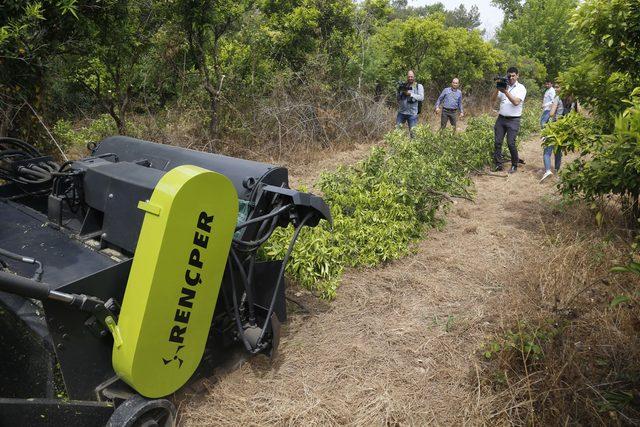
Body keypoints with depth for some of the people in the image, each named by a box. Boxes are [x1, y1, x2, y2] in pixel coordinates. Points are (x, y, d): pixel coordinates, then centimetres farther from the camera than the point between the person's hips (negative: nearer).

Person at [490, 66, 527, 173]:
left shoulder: (521, 88, 1)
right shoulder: (503, 86, 12)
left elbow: (516, 102, -14)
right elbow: (493, 100, 6)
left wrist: (506, 92, -19)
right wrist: (497, 89, -8)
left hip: (513, 120, -4)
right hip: (501, 118, 4)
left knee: (511, 143, -8)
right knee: (497, 142, -3)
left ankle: (514, 166, 7)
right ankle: (498, 164, 3)